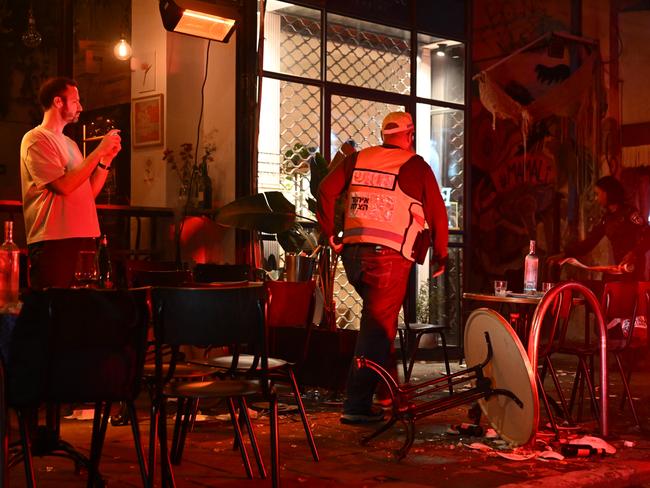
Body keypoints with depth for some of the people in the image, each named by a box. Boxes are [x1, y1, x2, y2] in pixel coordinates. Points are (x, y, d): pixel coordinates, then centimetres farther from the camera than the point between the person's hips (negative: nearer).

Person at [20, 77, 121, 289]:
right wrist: (99, 151, -12)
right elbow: (63, 185, -17)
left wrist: (107, 158, 6)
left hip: (83, 239, 8)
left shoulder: (70, 143, 21)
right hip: (52, 242, -8)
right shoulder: (36, 139, -5)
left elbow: (89, 192, 17)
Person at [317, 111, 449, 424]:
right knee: (378, 328, -1)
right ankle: (356, 405, -1)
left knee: (376, 319, 23)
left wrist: (331, 235, 9)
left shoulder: (357, 159, 13)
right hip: (388, 255, -5)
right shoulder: (416, 166, 2)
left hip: (353, 253, 5)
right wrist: (441, 256, 13)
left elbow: (326, 191, 4)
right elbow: (437, 212, 3)